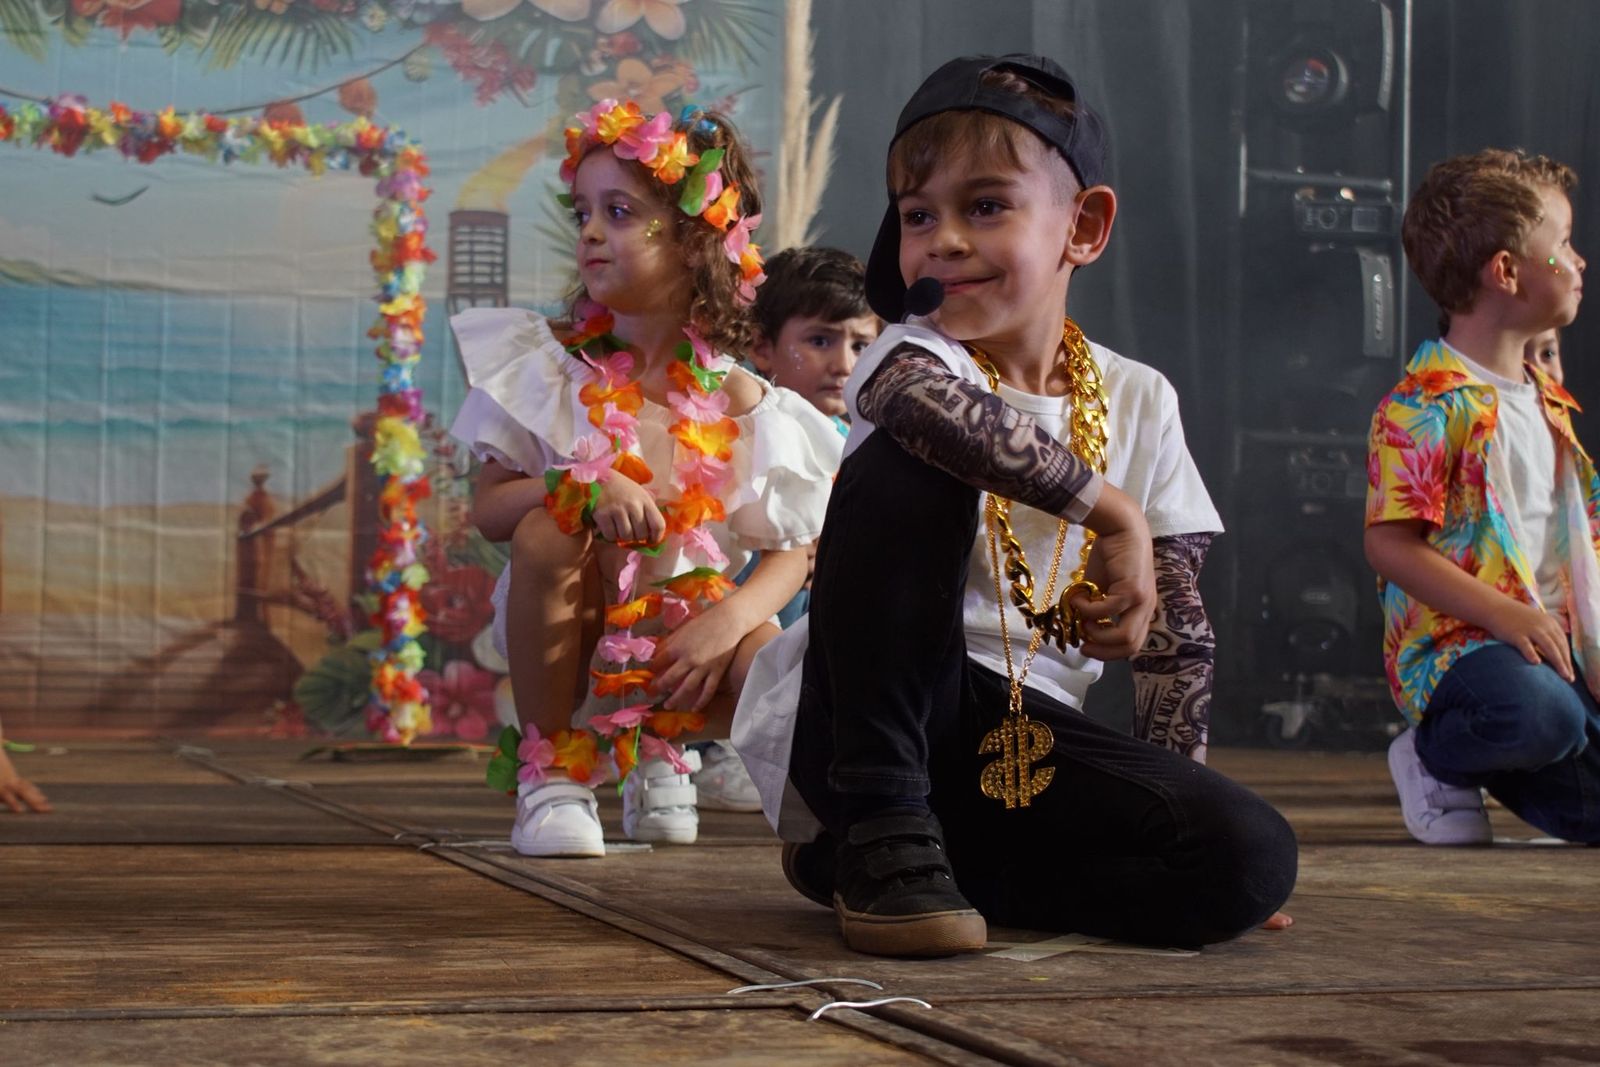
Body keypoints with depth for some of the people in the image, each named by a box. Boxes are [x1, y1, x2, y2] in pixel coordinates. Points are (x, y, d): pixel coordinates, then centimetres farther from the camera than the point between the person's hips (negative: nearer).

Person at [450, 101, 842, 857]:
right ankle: (552, 767, -11)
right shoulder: (552, 365, -4)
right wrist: (585, 487, -29)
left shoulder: (739, 401, -5)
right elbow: (487, 507, -9)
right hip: (570, 635, 0)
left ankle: (658, 743, 9)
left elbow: (790, 551, -5)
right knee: (549, 530, -32)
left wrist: (729, 619, -25)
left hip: (685, 633, 0)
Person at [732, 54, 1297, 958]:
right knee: (908, 466, -28)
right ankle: (882, 828, -20)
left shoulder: (1139, 400, 5)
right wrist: (1113, 511, -33)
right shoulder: (911, 354, -8)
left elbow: (1176, 622, 7)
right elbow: (929, 404, -37)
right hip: (867, 726, -4)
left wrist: (1175, 799, -1)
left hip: (1030, 738, 4)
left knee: (1253, 858, -19)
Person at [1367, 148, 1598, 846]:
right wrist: (1504, 613, -24)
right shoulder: (1425, 405, -12)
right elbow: (1388, 545, -17)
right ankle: (1435, 758, -6)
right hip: (1453, 640, -8)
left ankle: (1487, 767, 21)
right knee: (1543, 714, -39)